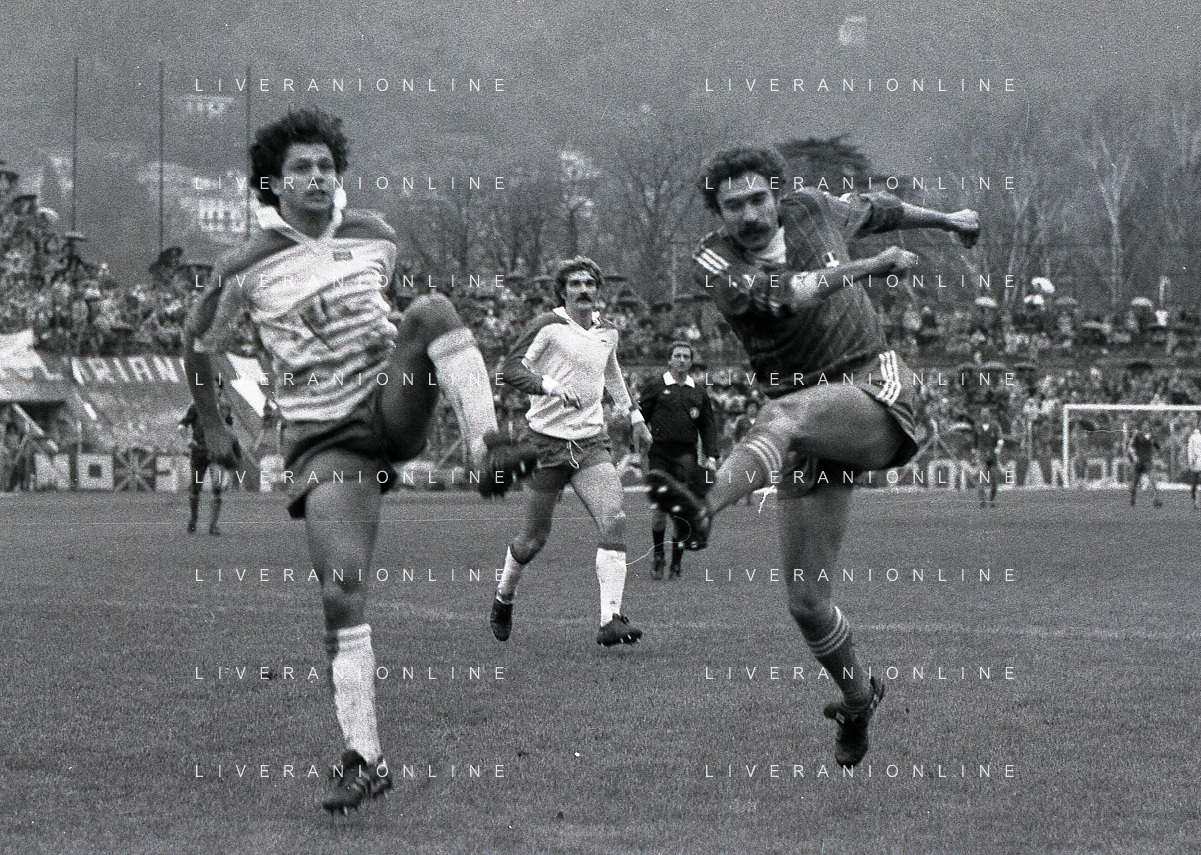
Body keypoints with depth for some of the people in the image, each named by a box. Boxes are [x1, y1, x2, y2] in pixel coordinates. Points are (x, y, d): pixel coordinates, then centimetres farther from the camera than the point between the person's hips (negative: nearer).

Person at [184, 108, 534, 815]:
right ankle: (364, 758, -5)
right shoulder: (247, 270, -3)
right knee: (342, 591, -14)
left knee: (434, 308, -26)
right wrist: (213, 429, 15)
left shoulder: (377, 238, 6)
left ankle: (489, 450, -32)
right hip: (324, 441, -2)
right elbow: (198, 345, 11)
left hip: (394, 405, 2)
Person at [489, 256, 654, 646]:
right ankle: (503, 598, 33)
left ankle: (610, 619, -23)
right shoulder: (548, 326, -6)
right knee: (534, 538, 2)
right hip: (547, 442, -4)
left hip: (591, 442, 4)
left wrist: (632, 415, 36)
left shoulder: (607, 334, 13)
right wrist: (550, 386, -31)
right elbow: (512, 368, -16)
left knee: (614, 520, -18)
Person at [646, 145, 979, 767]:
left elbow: (869, 208, 29)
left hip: (877, 394, -2)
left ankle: (706, 508, -63)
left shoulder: (813, 211, 6)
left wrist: (947, 218, 43)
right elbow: (781, 293, -23)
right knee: (806, 599, -2)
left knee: (784, 413, -37)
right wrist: (872, 265, -21)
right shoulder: (713, 261, -3)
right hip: (811, 437, 2)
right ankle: (858, 700, 25)